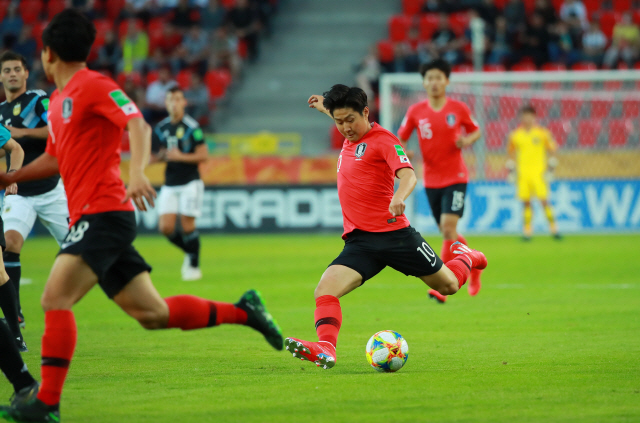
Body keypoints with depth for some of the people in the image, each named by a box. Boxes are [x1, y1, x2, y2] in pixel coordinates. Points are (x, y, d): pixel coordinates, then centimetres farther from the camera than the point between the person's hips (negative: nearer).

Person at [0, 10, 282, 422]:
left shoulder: (92, 85, -7)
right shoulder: (58, 99, 20)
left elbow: (138, 125, -20)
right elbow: (55, 159, 32)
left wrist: (137, 173, -35)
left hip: (103, 214, -9)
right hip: (90, 217, 9)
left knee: (55, 299, -18)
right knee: (152, 313, 8)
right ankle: (243, 312, 17)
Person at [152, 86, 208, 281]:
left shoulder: (192, 127, -8)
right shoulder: (161, 128, 8)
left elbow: (203, 155, -10)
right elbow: (157, 155, 18)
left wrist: (180, 156, -19)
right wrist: (160, 157, -6)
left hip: (190, 183, -5)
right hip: (170, 184, 5)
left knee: (187, 225, -7)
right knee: (166, 227, -5)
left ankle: (194, 265, 9)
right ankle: (189, 252, 20)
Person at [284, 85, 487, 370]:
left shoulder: (383, 140, -8)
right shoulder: (350, 139, 13)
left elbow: (408, 175, -25)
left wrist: (399, 197, -45)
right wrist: (326, 108, 48)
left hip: (394, 234, -5)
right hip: (360, 241, 5)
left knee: (448, 286, 11)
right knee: (325, 290, -22)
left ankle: (465, 257, 45)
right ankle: (326, 349, -38)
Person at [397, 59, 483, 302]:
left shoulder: (459, 109, -3)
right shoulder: (415, 112, 1)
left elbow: (476, 131, 11)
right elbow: (400, 139, 9)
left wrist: (467, 141, -11)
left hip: (456, 177, -3)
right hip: (431, 179, 3)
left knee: (448, 227, -17)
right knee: (447, 234, 9)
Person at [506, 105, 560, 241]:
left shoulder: (542, 133, 2)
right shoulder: (515, 135, 9)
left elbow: (552, 149, 7)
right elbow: (511, 153, 19)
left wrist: (550, 170, 2)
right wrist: (511, 171, 13)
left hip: (538, 172, -2)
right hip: (522, 173, 2)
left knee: (544, 200, -10)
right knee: (526, 202, 1)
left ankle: (553, 228, -3)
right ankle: (527, 230, 7)